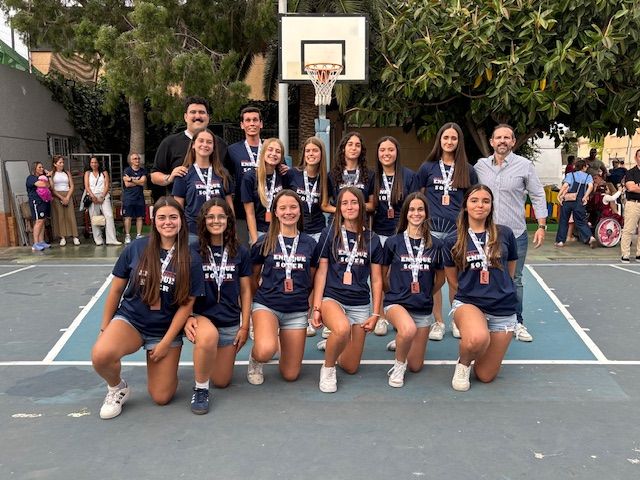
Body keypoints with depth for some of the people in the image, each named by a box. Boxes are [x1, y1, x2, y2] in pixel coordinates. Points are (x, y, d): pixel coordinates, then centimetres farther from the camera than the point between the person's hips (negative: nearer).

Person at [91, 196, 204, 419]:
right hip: (129, 320, 0)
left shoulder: (190, 260, -7)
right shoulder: (136, 248, -6)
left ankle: (159, 360, 31)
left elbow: (186, 304, -5)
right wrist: (104, 329, 6)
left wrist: (165, 343, -8)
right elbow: (116, 289, 3)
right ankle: (117, 387, 2)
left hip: (166, 330, 0)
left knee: (161, 397, -2)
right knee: (100, 355, -32)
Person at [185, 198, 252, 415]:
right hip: (201, 315, -2)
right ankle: (200, 389, -14)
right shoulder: (193, 251, -3)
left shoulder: (240, 252, 2)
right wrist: (187, 318, -16)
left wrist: (245, 326, 2)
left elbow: (245, 291, 6)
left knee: (222, 382, 3)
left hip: (230, 321, 3)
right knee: (209, 337, -40)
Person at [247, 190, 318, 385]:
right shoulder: (264, 243, -3)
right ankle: (255, 360, 4)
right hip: (266, 305, -2)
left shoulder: (310, 244, 3)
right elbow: (253, 278, 9)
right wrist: (265, 295, 9)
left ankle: (284, 340, 37)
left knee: (290, 375, 6)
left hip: (297, 310, 3)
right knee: (266, 351, -34)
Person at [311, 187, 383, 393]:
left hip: (360, 304, 3)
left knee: (351, 367, 4)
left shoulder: (371, 239, 5)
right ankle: (327, 368, -8)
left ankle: (330, 344, 37)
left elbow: (376, 279, 8)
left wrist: (375, 314, 2)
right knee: (342, 328, -39)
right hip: (332, 297, -3)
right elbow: (321, 272, -1)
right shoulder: (330, 233, 0)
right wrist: (316, 308, -7)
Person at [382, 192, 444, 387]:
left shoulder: (434, 244, 2)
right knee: (409, 329, -39)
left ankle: (402, 343, 39)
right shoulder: (393, 242, -3)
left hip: (423, 307, 3)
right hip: (396, 303, -3)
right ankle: (398, 365, -9)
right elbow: (382, 275, 9)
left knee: (415, 366, 6)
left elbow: (440, 278, 16)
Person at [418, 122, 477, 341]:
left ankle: (457, 320, 22)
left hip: (458, 230, 0)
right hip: (432, 228, 0)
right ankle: (438, 322, 16)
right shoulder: (428, 167, 6)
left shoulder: (467, 170, 7)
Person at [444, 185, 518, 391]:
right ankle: (463, 363, -2)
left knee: (485, 376, 4)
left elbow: (510, 270, 15)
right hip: (467, 303, -2)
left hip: (504, 309, 2)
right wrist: (473, 290, 7)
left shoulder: (504, 234, -1)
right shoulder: (454, 240, -3)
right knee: (478, 338, -38)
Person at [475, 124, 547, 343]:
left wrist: (541, 226, -4)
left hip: (516, 234, -2)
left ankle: (517, 323, 20)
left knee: (514, 281, 7)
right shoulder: (480, 165, 4)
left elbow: (538, 195, 1)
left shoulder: (525, 165, -3)